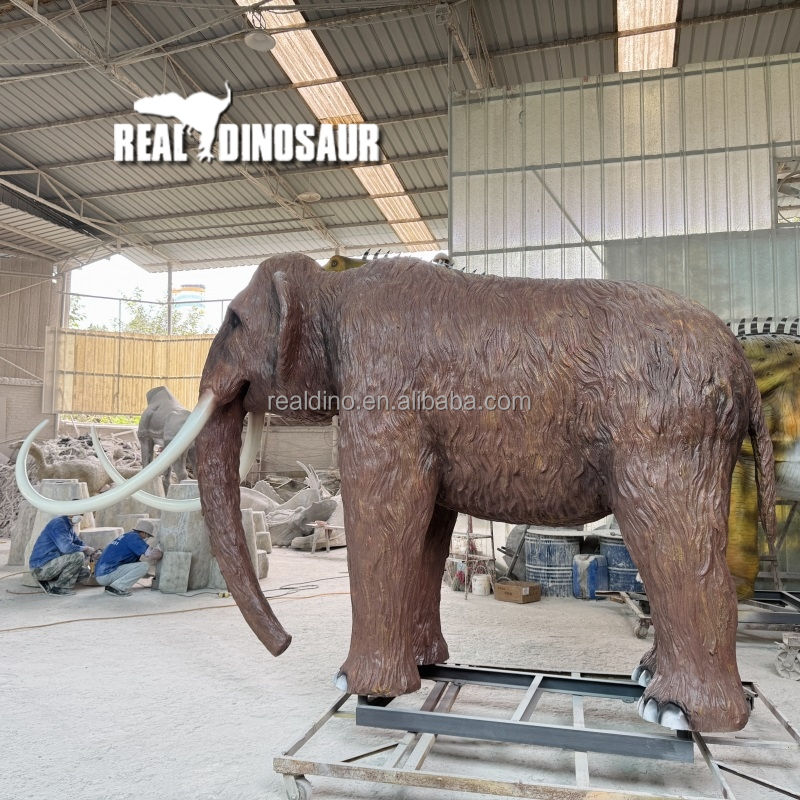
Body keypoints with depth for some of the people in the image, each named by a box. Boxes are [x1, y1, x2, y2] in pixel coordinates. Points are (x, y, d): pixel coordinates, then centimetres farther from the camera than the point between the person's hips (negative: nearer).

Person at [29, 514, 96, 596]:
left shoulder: (70, 527, 12)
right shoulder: (59, 523, -17)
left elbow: (79, 543, 21)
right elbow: (66, 547, -29)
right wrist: (86, 549, -13)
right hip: (40, 568, -10)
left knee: (84, 572, 9)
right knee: (78, 556, -23)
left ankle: (49, 584, 6)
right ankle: (58, 587, -10)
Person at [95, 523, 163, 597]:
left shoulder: (126, 536, 20)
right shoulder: (134, 537, -8)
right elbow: (153, 555, -13)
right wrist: (160, 553, 6)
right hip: (106, 575, -10)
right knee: (144, 565, -12)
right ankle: (116, 587, -11)